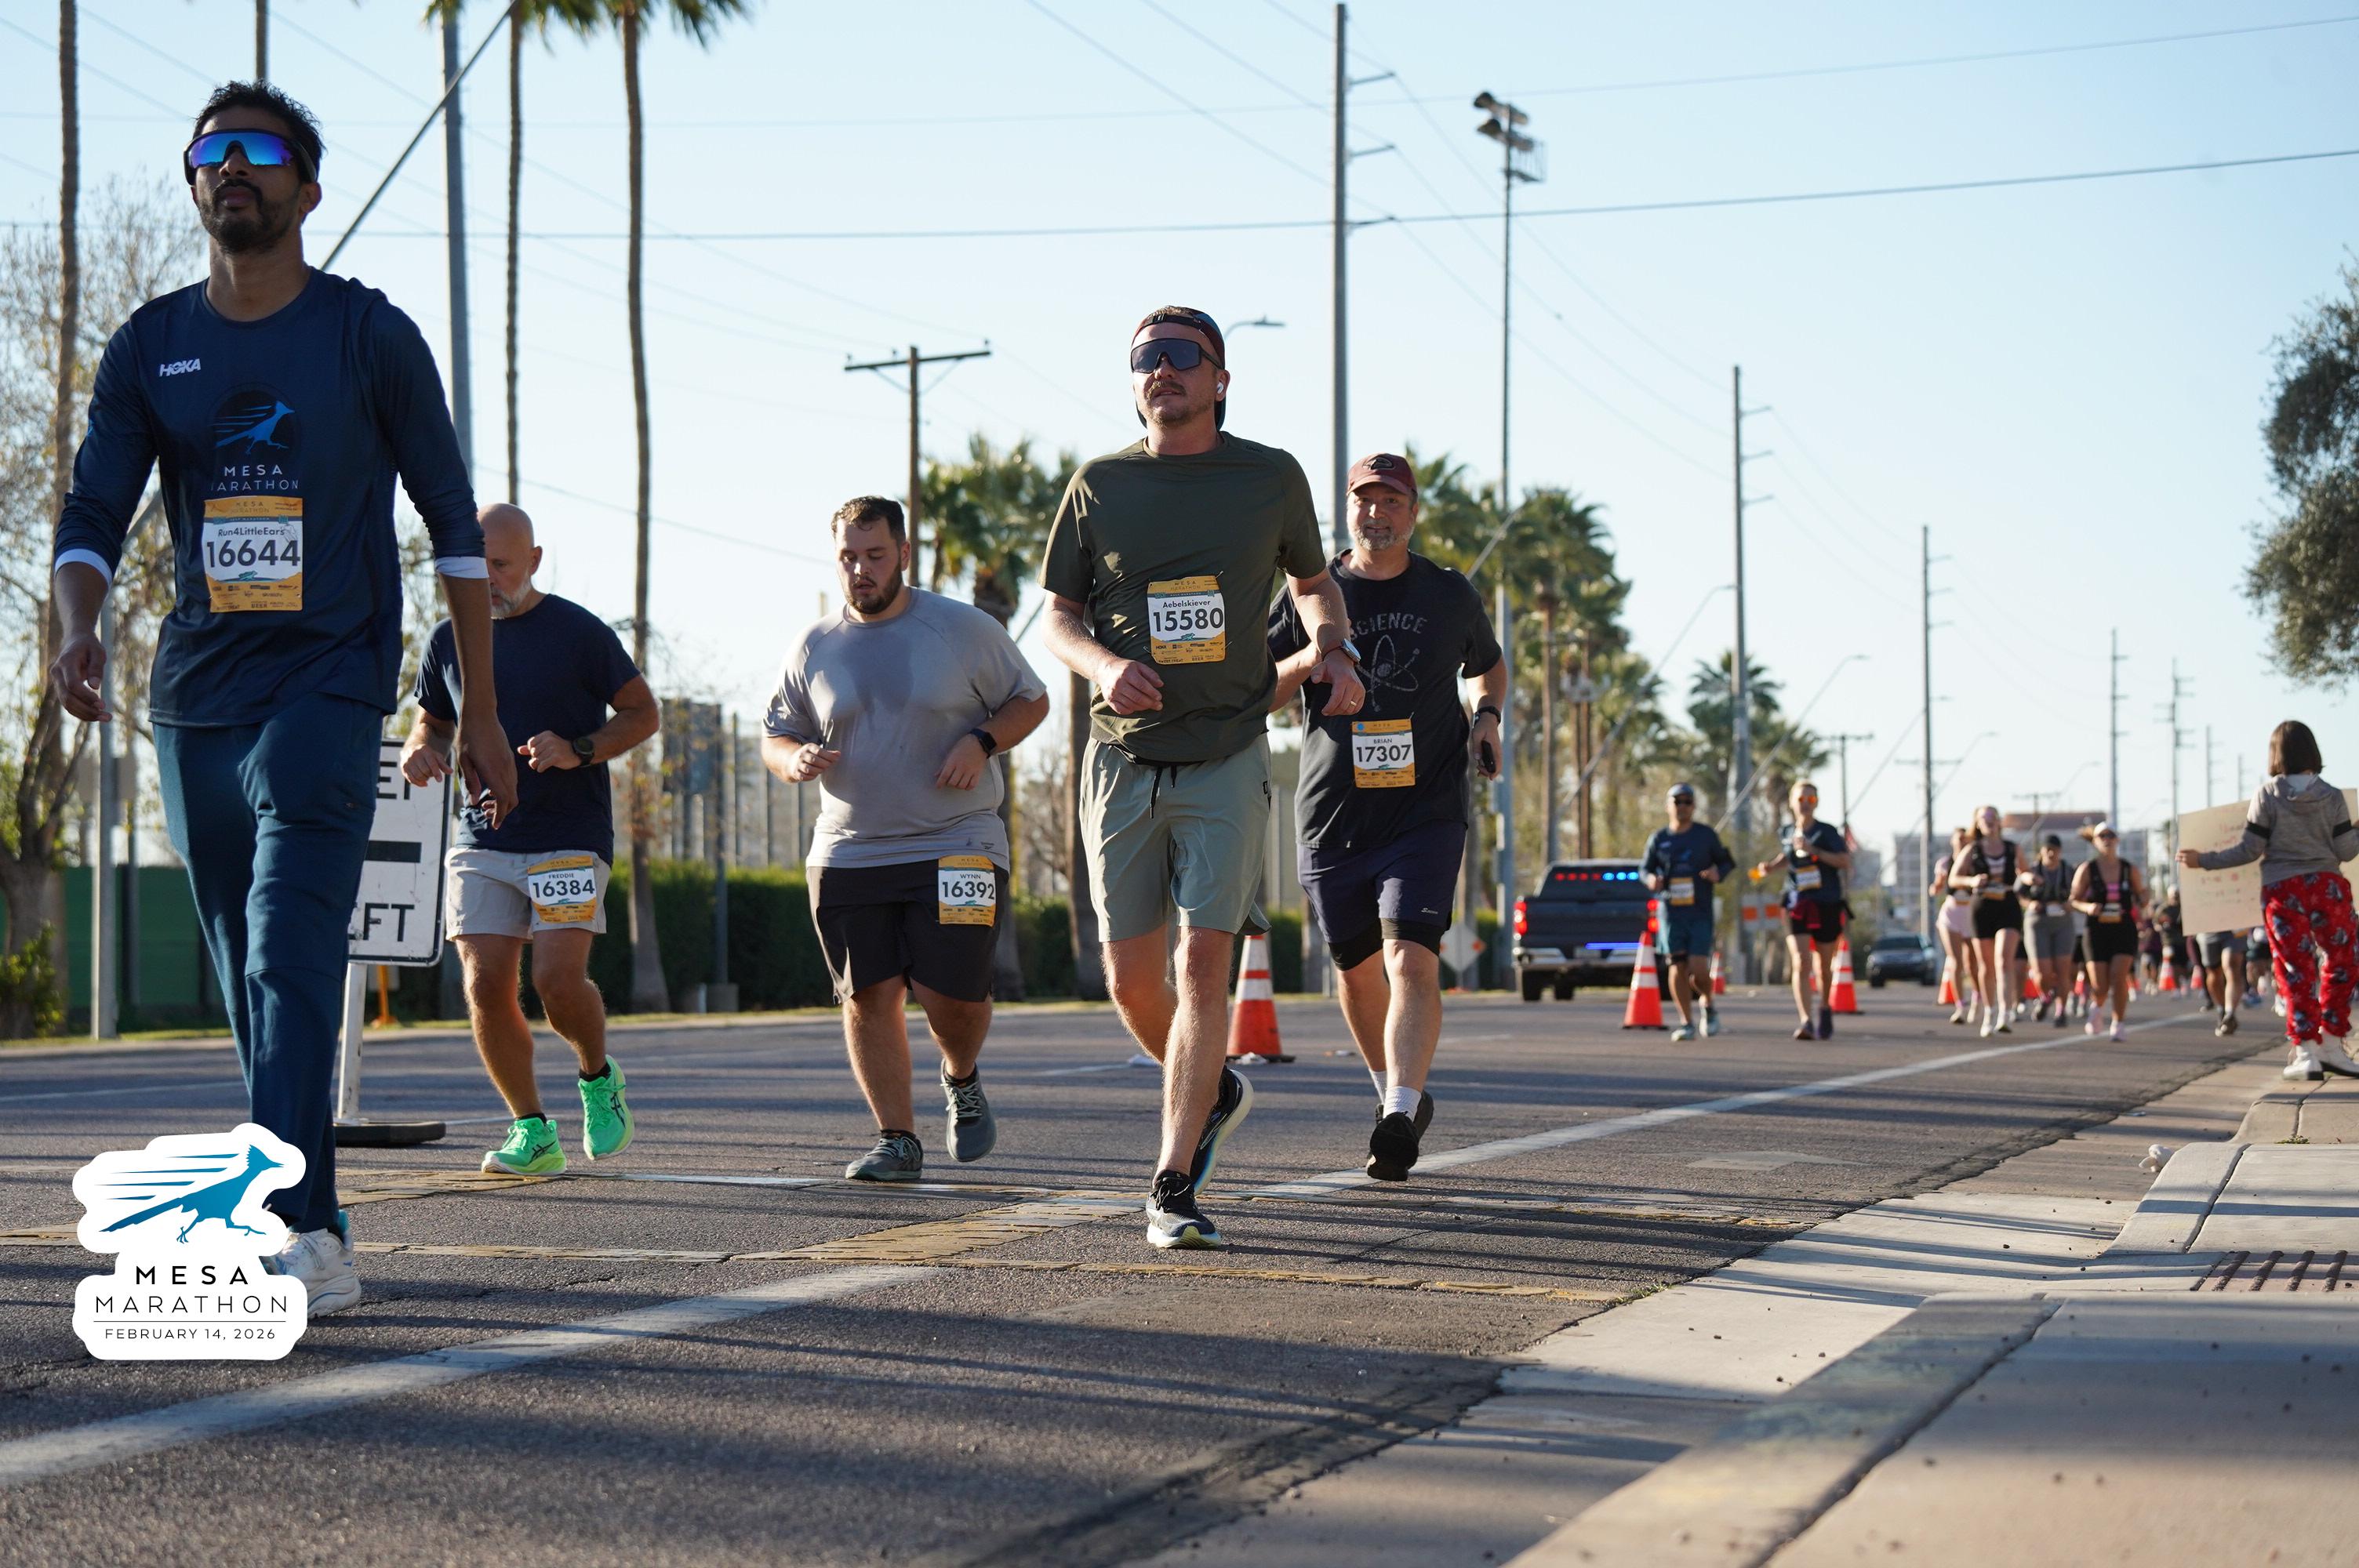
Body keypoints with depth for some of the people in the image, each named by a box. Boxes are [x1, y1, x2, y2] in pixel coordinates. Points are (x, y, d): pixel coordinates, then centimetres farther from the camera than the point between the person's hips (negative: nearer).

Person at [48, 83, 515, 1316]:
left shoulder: (370, 337, 0)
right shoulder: (149, 348, 8)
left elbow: (454, 523, 4)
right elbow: (91, 516, 3)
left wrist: (478, 714, 2)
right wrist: (78, 632, -20)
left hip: (326, 687, -5)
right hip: (194, 696, 5)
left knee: (291, 958, -20)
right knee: (250, 980, 7)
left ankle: (289, 1229, -29)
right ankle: (319, 1251, 14)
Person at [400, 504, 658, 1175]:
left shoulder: (579, 632, -2)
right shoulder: (449, 641, 11)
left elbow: (643, 713, 3)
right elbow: (432, 723, 24)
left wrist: (578, 752, -14)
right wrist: (419, 751, -1)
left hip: (570, 836, -4)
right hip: (481, 841, 4)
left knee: (558, 980, -16)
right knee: (485, 986, -7)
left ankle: (598, 1078, 15)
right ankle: (532, 1132, 6)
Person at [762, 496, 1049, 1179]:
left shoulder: (966, 630, 1)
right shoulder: (813, 648, 7)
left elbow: (1030, 701, 10)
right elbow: (775, 735, 14)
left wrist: (980, 740, -10)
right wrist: (797, 760, -10)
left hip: (956, 847, -2)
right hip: (849, 857, 3)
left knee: (952, 994, -9)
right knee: (870, 997, -1)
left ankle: (962, 1082, 24)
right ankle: (897, 1140, 10)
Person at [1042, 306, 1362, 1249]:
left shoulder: (1271, 479, 4)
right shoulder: (1099, 485, 4)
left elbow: (1312, 582, 20)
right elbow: (1059, 620, 8)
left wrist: (1335, 650, -1)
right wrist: (1102, 666, -14)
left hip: (1228, 758, -2)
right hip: (1125, 760, 2)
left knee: (1204, 962, -12)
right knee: (1131, 978, 3)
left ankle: (1173, 1188, -9)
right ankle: (1214, 1092, 34)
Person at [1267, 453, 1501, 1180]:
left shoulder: (1450, 595, 7)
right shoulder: (1311, 595, 5)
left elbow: (1489, 664, 26)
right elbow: (1252, 697, 6)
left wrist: (1486, 715, 4)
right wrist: (1304, 662, -14)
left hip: (1427, 812, -2)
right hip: (1332, 815, 2)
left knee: (1412, 960, -19)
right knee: (1357, 970, 12)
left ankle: (1399, 1119, -27)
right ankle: (1395, 1090, 35)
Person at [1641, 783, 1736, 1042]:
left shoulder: (1706, 834, 3)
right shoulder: (1659, 838, 7)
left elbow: (1725, 861, 11)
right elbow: (1645, 867, 16)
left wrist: (1718, 873, -11)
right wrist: (1650, 879, -7)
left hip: (1700, 913, -2)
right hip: (1670, 912, 2)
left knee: (1698, 970, -11)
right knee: (1677, 967, -3)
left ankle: (1707, 1004, 21)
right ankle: (1687, 1023, 8)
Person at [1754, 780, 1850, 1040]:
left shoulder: (1827, 832, -2)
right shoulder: (1789, 834, 9)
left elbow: (1845, 862, -12)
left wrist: (1813, 850, -19)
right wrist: (1770, 867, 9)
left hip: (1827, 906, -2)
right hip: (1797, 906, 2)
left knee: (1824, 966, 12)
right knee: (1801, 963, -17)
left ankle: (1825, 1009, 39)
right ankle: (1807, 1022, -25)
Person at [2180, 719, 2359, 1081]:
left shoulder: (2268, 794, -5)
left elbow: (2250, 850, -6)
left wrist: (2204, 860, 4)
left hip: (2282, 891, -1)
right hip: (2328, 887, 1)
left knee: (2295, 970, 2)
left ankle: (2305, 1050, -3)